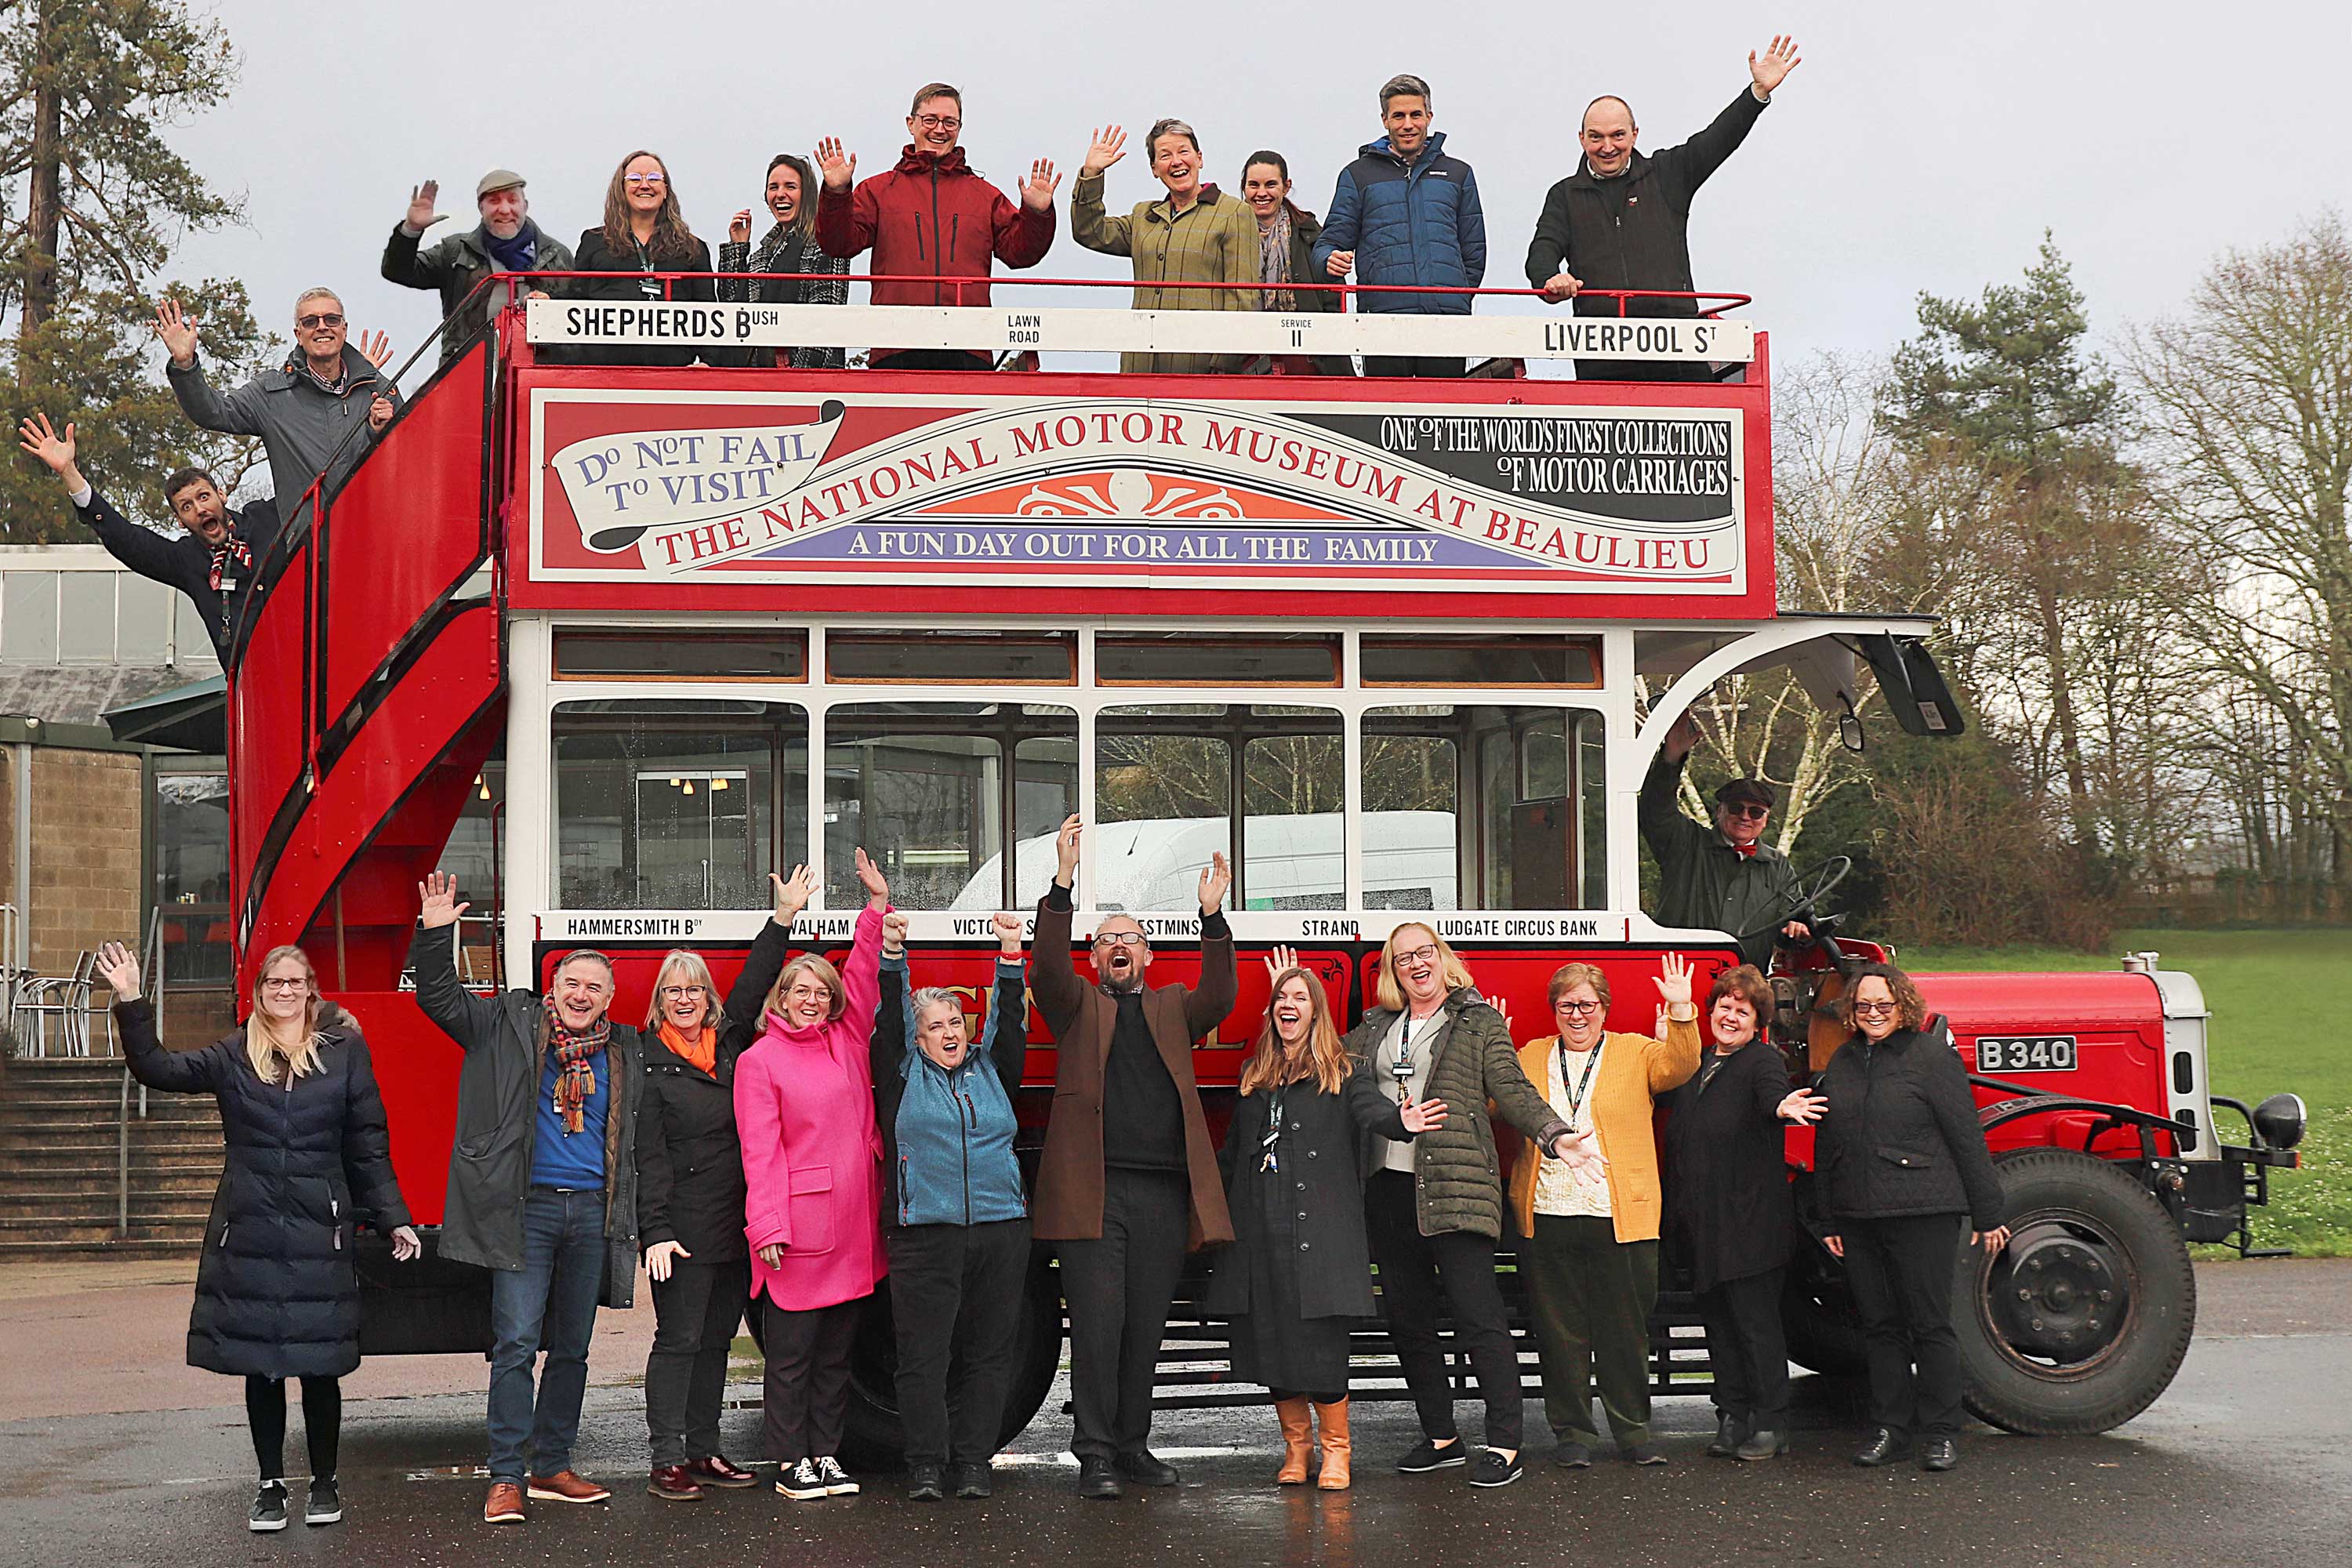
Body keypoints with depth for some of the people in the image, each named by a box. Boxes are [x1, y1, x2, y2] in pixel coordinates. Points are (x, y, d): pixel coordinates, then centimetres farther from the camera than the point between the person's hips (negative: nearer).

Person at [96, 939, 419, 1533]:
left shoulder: (344, 1051, 4)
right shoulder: (234, 1055, 7)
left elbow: (369, 1146, 6)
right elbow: (159, 1069, -2)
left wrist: (392, 1217, 3)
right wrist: (131, 1004, -13)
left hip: (321, 1236, -1)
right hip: (248, 1234, 1)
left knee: (320, 1365, 1)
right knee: (258, 1365, 6)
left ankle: (324, 1483, 17)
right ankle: (271, 1486, 18)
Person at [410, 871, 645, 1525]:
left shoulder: (624, 1052, 13)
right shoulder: (509, 1025, 4)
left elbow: (636, 1142, 18)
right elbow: (440, 998, -3)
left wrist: (636, 1221, 14)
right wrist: (434, 935, -18)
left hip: (593, 1213, 4)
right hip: (525, 1208, -4)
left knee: (571, 1348, 10)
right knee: (516, 1343, -8)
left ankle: (552, 1467, 20)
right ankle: (506, 1478, -5)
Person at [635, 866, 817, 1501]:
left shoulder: (730, 1043, 10)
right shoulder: (651, 1064, -4)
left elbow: (754, 984, 18)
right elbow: (649, 1155, -9)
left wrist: (785, 917, 10)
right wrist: (656, 1231, -16)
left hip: (736, 1226, 6)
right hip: (683, 1227, -6)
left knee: (716, 1340, 11)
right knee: (678, 1339, -4)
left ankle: (703, 1450, 18)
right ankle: (667, 1463, -3)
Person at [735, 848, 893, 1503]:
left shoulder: (848, 1042, 12)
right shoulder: (760, 1060, -3)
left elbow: (863, 979, 10)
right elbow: (761, 1150, -9)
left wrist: (878, 905, -2)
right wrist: (768, 1227, -16)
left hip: (854, 1225, 5)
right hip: (798, 1225, -5)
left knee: (836, 1352, 11)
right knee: (792, 1353, 1)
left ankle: (827, 1455, 18)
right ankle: (792, 1464, 7)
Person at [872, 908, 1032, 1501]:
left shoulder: (991, 1070, 17)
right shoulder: (904, 1073, 10)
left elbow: (1010, 1022, 8)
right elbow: (890, 1018, -1)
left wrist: (1011, 957, -4)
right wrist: (892, 955, -14)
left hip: (1000, 1230, 3)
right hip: (924, 1234, -3)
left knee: (987, 1353, 4)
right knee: (924, 1355, -4)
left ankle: (972, 1461, 11)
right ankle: (926, 1464, 1)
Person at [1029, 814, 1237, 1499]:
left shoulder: (1173, 1007, 19)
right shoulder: (1078, 1006, 13)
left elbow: (1219, 996, 0)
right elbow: (1049, 969, -6)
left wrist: (1212, 915, -14)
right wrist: (1064, 882, -18)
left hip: (1163, 1195, 3)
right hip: (1092, 1190, -3)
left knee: (1146, 1327, 7)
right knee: (1098, 1324, -6)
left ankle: (1132, 1444, 18)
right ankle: (1096, 1454, -1)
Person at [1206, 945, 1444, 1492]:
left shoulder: (1343, 1073, 5)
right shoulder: (1255, 1078, 18)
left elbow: (1370, 1108, -15)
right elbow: (1232, 1152, 22)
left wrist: (1401, 1122, -37)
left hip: (1320, 1228, -4)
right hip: (1261, 1230, 4)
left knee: (1321, 1340, -8)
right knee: (1270, 1339, 3)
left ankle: (1337, 1448, 8)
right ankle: (1296, 1445, 18)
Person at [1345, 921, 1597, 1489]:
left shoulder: (1478, 1021, 4)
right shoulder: (1375, 1027, 17)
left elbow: (1512, 1091, -1)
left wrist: (1554, 1135, -17)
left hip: (1454, 1184, -5)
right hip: (1388, 1184, 6)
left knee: (1477, 1313, -10)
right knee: (1405, 1316, 8)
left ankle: (1504, 1444, -7)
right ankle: (1441, 1437, 19)